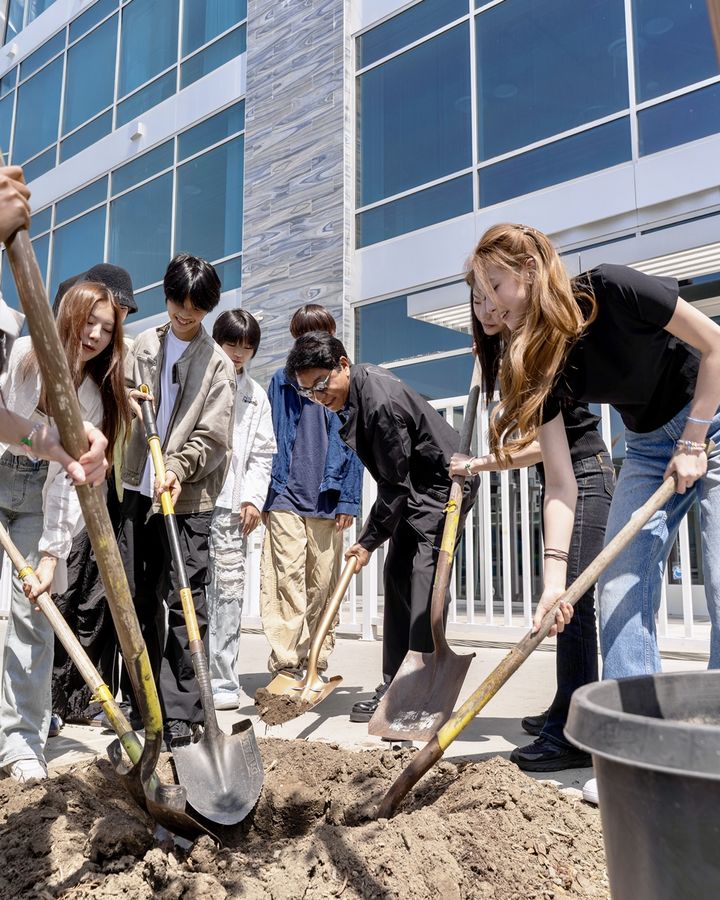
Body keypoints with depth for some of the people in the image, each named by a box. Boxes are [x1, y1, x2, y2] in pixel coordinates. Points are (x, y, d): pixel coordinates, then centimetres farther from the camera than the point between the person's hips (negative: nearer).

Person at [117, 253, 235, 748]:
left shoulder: (218, 363, 1)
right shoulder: (145, 345, 13)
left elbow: (212, 435, -6)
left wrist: (178, 469, -21)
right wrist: (128, 401, -1)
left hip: (188, 497, -4)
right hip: (139, 489, 4)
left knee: (185, 605, -5)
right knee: (138, 600, 9)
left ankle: (183, 716, 2)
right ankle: (141, 703, 22)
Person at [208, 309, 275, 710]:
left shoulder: (257, 396, 18)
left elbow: (262, 454, 14)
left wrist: (253, 498, 3)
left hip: (231, 506, 2)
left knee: (229, 590, 1)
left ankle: (222, 680, 7)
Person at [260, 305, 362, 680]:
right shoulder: (281, 381, 11)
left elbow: (352, 443, 7)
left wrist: (348, 499, 0)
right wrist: (263, 492, 6)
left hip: (327, 501, 1)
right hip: (285, 497, 0)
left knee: (322, 584, 7)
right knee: (287, 579, -8)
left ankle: (315, 663, 19)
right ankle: (285, 663, -5)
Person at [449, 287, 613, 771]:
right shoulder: (506, 355, 13)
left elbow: (540, 445, -21)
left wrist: (474, 466, -16)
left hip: (584, 475, -10)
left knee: (571, 598, -14)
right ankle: (566, 711, 23)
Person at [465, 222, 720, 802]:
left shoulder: (612, 292, -25)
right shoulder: (538, 362, -11)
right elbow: (561, 478, -14)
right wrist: (556, 571, -23)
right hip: (649, 448, 5)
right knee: (621, 591, -4)